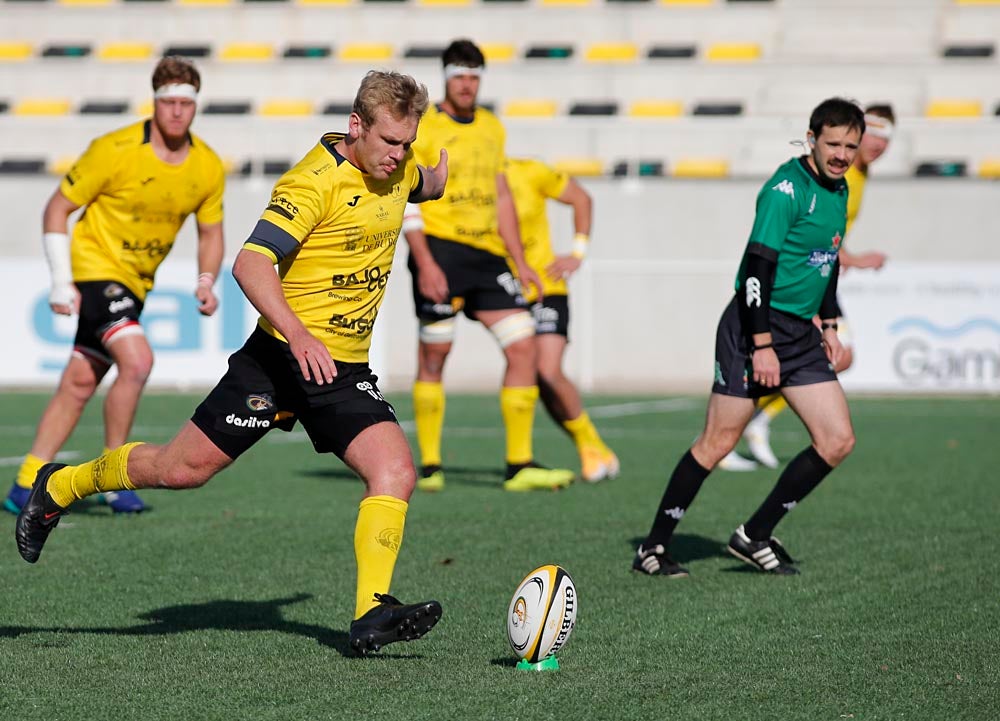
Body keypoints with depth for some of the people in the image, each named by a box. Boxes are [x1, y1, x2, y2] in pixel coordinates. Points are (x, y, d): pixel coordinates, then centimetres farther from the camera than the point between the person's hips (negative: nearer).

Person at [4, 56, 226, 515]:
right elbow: (57, 208, -10)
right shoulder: (115, 151, -18)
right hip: (95, 267, -6)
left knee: (79, 385, 8)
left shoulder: (208, 167, -3)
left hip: (136, 283, 6)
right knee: (137, 359, -24)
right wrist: (61, 282, -15)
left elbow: (211, 233, 12)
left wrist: (206, 282, -7)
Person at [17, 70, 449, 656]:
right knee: (185, 467, 0)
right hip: (282, 357, -6)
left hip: (346, 370, 6)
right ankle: (58, 487, 24)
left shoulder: (396, 169, 7)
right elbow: (251, 264, -29)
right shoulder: (316, 181, -18)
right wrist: (298, 334, -39)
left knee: (396, 471, -17)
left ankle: (373, 615, -19)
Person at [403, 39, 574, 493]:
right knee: (433, 355, -2)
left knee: (523, 345, -4)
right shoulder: (423, 129, -2)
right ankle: (429, 466, 8)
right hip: (441, 250, -6)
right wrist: (425, 263, -17)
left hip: (488, 254, 6)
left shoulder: (492, 127, 17)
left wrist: (520, 262, 18)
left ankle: (520, 466, -2)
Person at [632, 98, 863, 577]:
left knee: (838, 441, 0)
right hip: (755, 327, -8)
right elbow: (758, 265, -21)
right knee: (718, 443, -7)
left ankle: (755, 536, 10)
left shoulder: (838, 191, 11)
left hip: (800, 332, 8)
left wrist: (829, 325, 22)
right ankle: (653, 547, 4)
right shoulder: (786, 189, -16)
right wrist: (763, 345, -23)